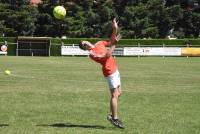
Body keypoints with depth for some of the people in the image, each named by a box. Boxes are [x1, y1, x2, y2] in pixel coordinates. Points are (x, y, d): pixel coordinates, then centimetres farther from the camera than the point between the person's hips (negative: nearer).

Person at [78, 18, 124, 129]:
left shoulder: (99, 44, 10)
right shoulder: (92, 54, -15)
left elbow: (110, 41, 19)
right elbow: (107, 55, -23)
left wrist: (115, 29, 6)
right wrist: (114, 44, -21)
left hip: (115, 70, 8)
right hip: (110, 72, -8)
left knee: (118, 93, 13)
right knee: (114, 95, -8)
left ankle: (111, 115, 21)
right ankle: (114, 118, -4)